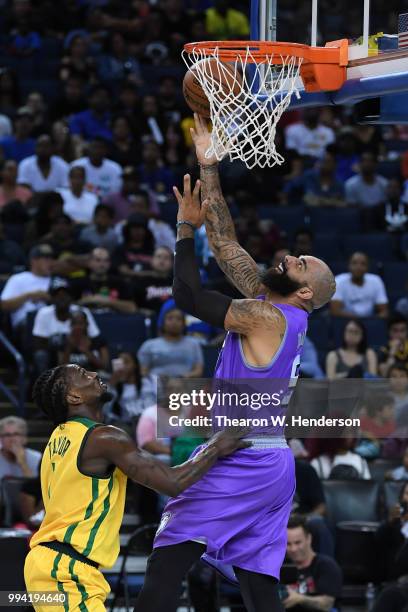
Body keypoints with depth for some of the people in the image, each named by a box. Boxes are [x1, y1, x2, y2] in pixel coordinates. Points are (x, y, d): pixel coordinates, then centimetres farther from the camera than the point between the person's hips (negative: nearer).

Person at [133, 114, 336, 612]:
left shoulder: (267, 318, -9)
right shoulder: (272, 311, 15)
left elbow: (189, 296, -10)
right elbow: (226, 243, 18)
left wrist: (186, 228, 3)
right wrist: (209, 166, 18)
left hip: (241, 463, -9)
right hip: (269, 465, 9)